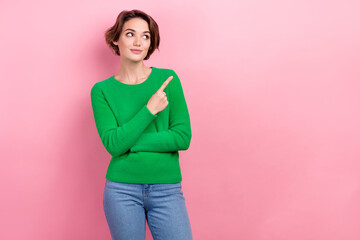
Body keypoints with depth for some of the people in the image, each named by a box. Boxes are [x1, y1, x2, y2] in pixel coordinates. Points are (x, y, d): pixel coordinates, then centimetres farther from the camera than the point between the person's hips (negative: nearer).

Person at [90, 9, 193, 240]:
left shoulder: (167, 79, 1)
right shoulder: (102, 90, 1)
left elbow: (183, 137, -7)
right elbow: (112, 144, -10)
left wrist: (128, 141, -10)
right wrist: (149, 110, -16)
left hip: (167, 190, 0)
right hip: (122, 190, 0)